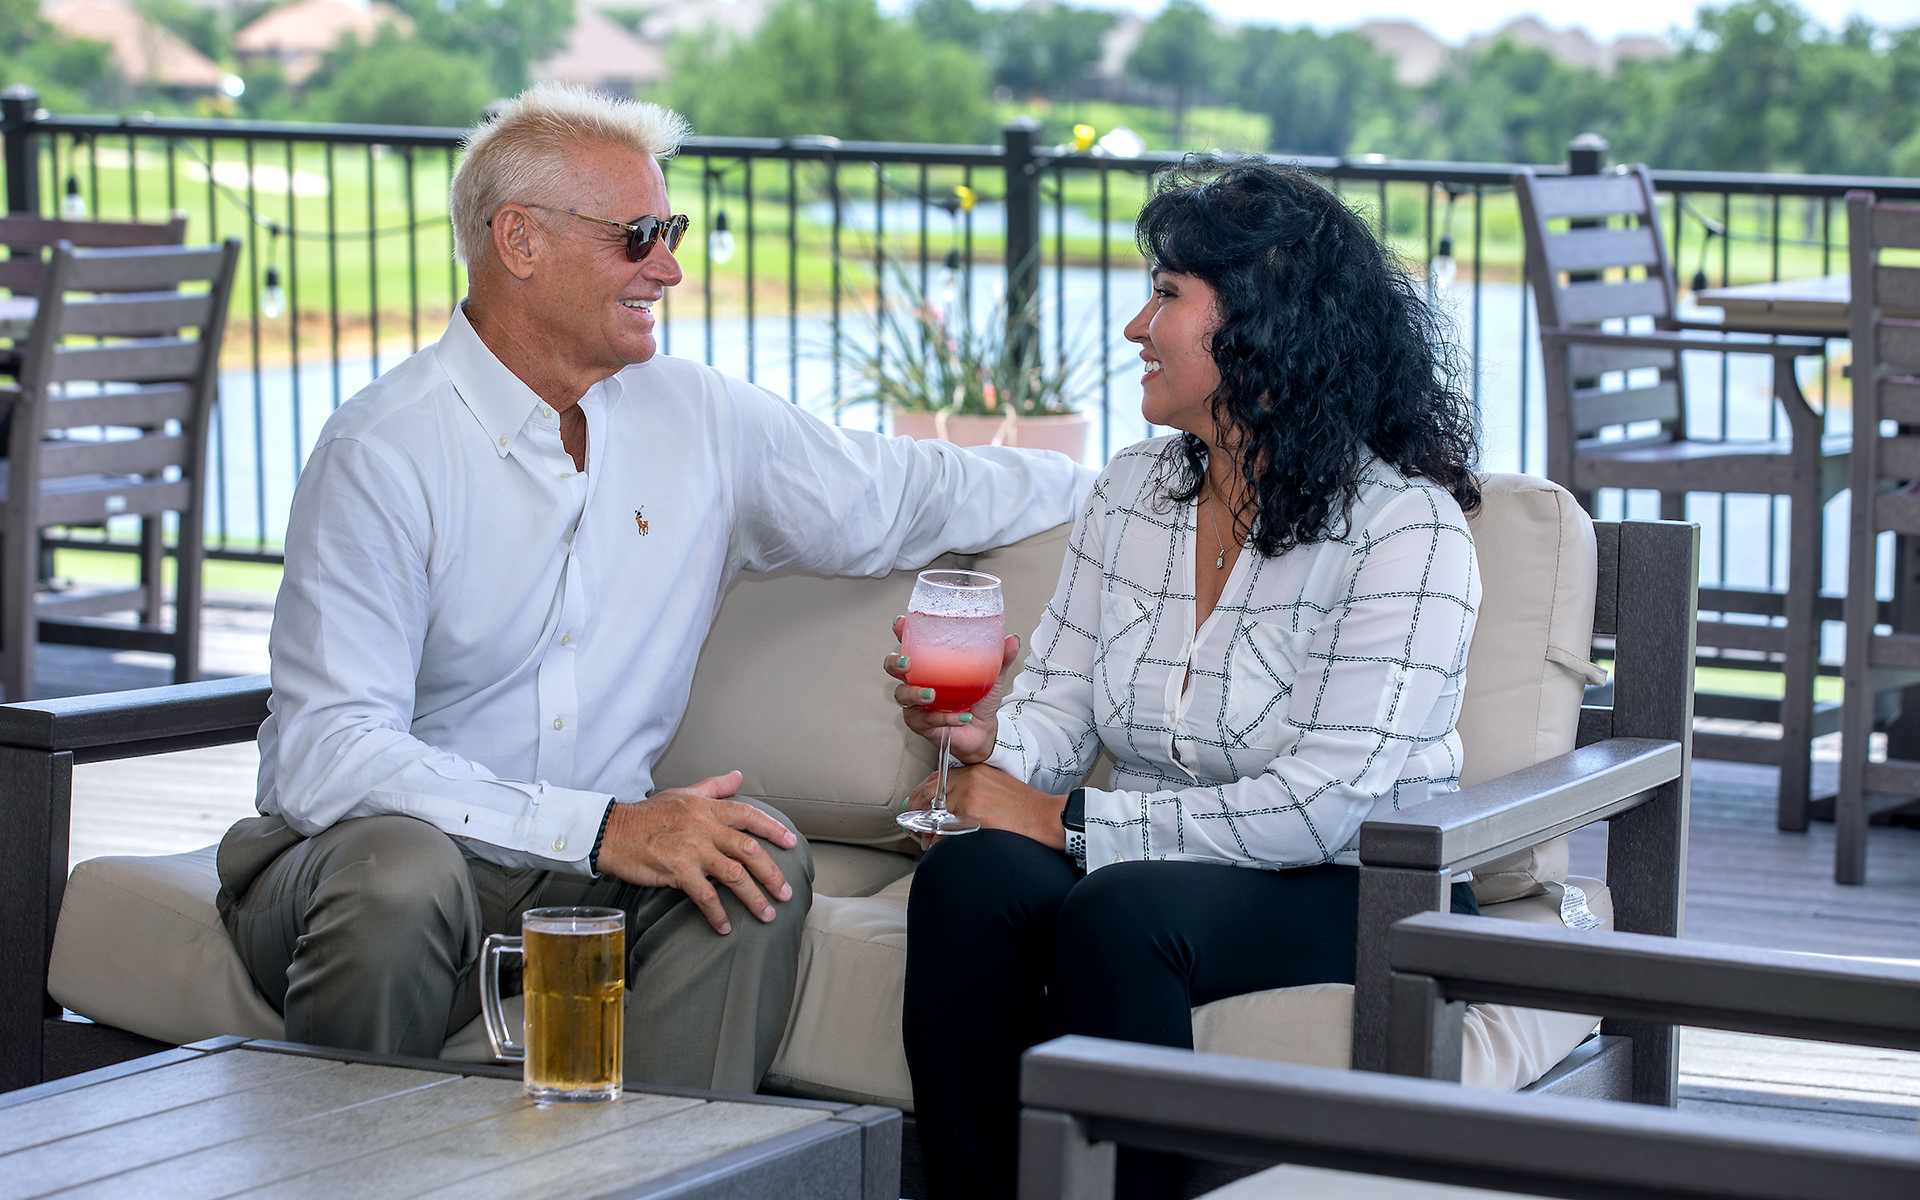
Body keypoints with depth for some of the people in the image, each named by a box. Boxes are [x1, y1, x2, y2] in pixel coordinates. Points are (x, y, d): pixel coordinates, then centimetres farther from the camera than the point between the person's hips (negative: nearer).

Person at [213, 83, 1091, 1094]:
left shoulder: (700, 421, 6)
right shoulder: (385, 451, -14)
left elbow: (903, 494, 22)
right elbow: (326, 754, -23)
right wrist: (601, 827, -31)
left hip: (589, 876, 5)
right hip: (365, 850, -5)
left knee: (761, 859, -22)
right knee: (401, 875, -36)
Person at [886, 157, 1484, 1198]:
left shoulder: (1405, 527, -11)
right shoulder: (1132, 490, 12)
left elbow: (1325, 805, -19)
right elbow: (1062, 710, 11)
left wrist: (1068, 821, -18)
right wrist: (993, 736, -14)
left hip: (1352, 892, -5)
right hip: (1150, 865, 6)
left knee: (1118, 914, -36)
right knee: (966, 879, -27)